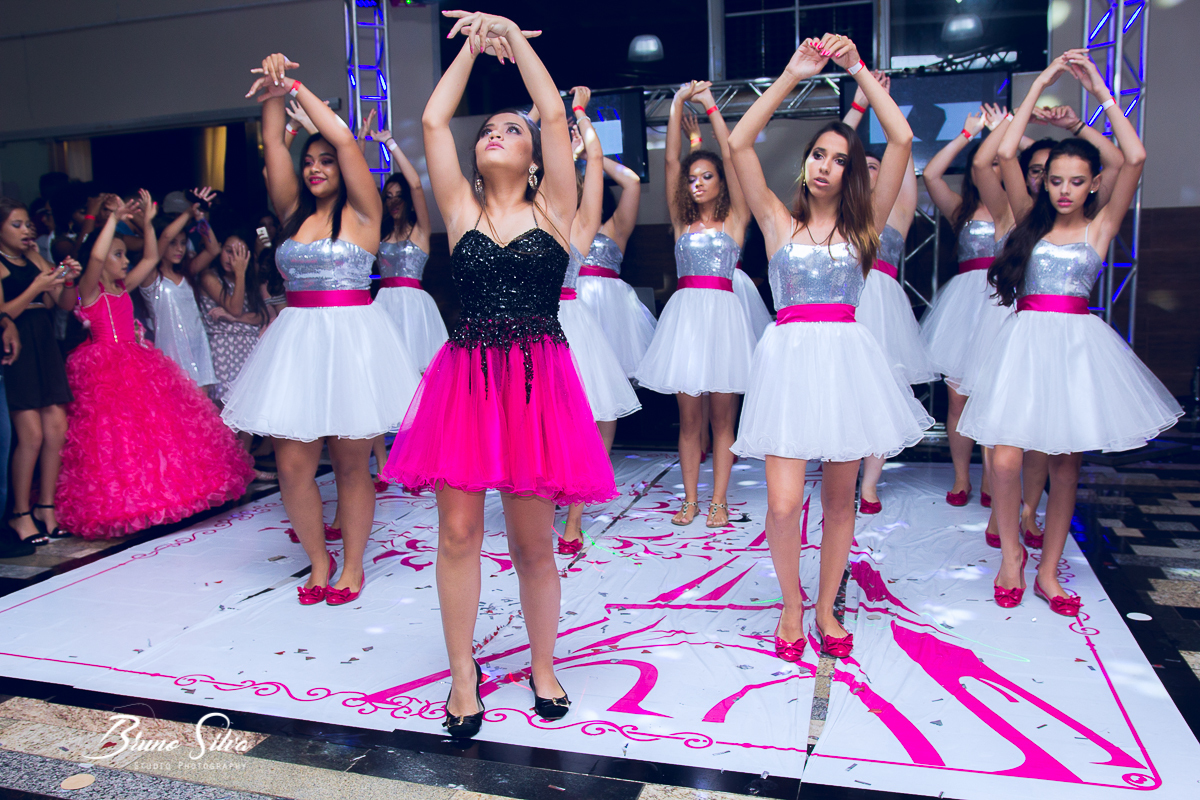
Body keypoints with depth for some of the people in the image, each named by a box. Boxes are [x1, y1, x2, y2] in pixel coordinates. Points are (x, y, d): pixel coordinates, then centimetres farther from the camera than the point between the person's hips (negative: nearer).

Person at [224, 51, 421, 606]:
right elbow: (272, 144, 8)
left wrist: (296, 87, -2)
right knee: (292, 466, 1)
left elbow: (344, 139, -8)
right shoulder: (294, 212, 14)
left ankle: (352, 566, 20)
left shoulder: (361, 211, 1)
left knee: (351, 464, 4)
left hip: (351, 338, -4)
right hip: (296, 339, 4)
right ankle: (318, 562, 21)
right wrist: (272, 91, -3)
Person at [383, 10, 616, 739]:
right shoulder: (462, 210, 10)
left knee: (533, 543, 6)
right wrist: (473, 45, 15)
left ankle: (543, 666, 27)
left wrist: (513, 36, 10)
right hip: (466, 376, 2)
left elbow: (556, 115, 0)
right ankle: (463, 674, 20)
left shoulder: (553, 209, 6)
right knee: (458, 530, 3)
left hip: (537, 381, -1)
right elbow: (433, 120, 6)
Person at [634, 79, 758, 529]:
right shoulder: (681, 220, 12)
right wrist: (678, 104, 1)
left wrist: (711, 106, -2)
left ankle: (719, 500, 11)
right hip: (684, 314, 2)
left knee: (722, 417, 2)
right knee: (689, 417, 5)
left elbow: (732, 157, -2)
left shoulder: (735, 218, 6)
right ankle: (690, 499, 14)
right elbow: (671, 160, 5)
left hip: (723, 313, -2)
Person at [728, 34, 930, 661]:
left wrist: (860, 70, 2)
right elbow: (738, 143, -3)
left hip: (847, 357, 2)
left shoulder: (863, 223, 9)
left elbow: (903, 140, 1)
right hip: (789, 357, -1)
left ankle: (825, 607, 28)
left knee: (840, 498, 9)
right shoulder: (779, 221, 7)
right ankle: (791, 604, 17)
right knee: (783, 504, -9)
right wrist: (792, 75, -3)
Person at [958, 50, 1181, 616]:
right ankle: (1011, 553, 13)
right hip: (1027, 340, 0)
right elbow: (1005, 154, -1)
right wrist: (1039, 86, 1)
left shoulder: (1100, 226, 6)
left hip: (1078, 344, 0)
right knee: (1005, 458, -12)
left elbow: (1136, 159, -8)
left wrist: (1100, 92, -4)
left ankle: (1048, 571, 18)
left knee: (1065, 461, 5)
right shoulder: (1031, 222, 9)